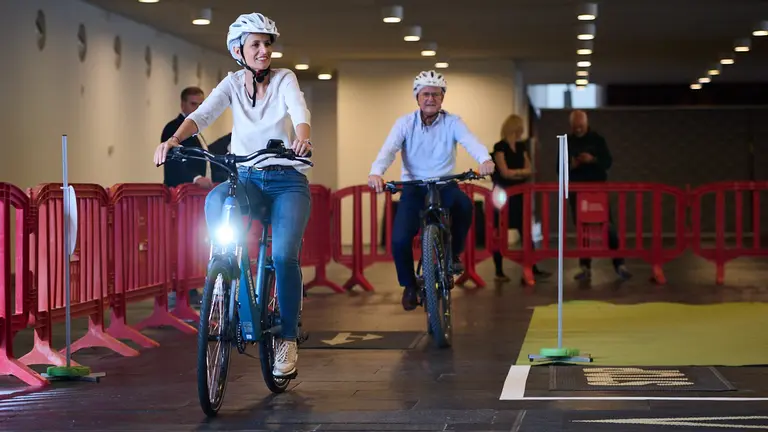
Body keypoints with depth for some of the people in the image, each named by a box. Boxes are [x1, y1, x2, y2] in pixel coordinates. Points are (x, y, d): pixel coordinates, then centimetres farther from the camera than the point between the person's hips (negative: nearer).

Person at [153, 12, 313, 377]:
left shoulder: (284, 79, -2)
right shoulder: (233, 84, 5)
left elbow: (299, 112, -21)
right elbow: (202, 115, -9)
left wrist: (302, 138, -44)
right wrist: (174, 139, -30)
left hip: (287, 181, -2)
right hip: (246, 179, 2)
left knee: (284, 254, -23)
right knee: (216, 199, -34)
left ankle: (288, 339, -7)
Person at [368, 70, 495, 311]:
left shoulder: (452, 122, -3)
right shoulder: (405, 124, -3)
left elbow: (471, 142, -22)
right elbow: (388, 149, -17)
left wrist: (484, 159, -45)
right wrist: (376, 172, -40)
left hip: (445, 185, 0)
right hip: (414, 187, 0)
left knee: (464, 205, -35)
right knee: (399, 240, -19)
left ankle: (453, 253, -6)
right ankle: (409, 285, 10)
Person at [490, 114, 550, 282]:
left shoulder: (521, 146, 12)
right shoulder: (500, 147, -9)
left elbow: (529, 170, 6)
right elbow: (505, 172, -15)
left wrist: (515, 173, -11)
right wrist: (521, 171, -2)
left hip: (519, 194, 7)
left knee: (526, 231, 5)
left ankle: (532, 267, 7)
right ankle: (499, 271, 3)